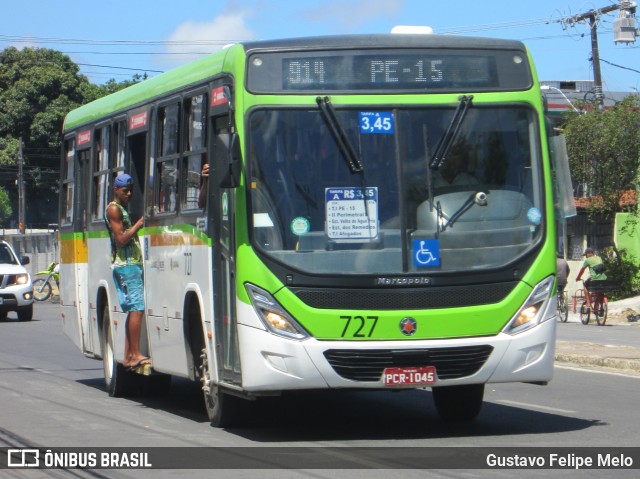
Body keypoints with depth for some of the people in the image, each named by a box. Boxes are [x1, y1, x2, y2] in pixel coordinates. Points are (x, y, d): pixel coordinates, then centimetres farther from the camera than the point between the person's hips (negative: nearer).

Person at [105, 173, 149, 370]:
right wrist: (140, 223, -13)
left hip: (133, 264, 9)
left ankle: (128, 356, 7)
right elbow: (121, 239, -14)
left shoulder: (124, 209, 23)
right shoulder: (114, 209, -5)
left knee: (133, 310, 7)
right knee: (137, 308, -14)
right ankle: (135, 355, -17)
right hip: (125, 265, -9)